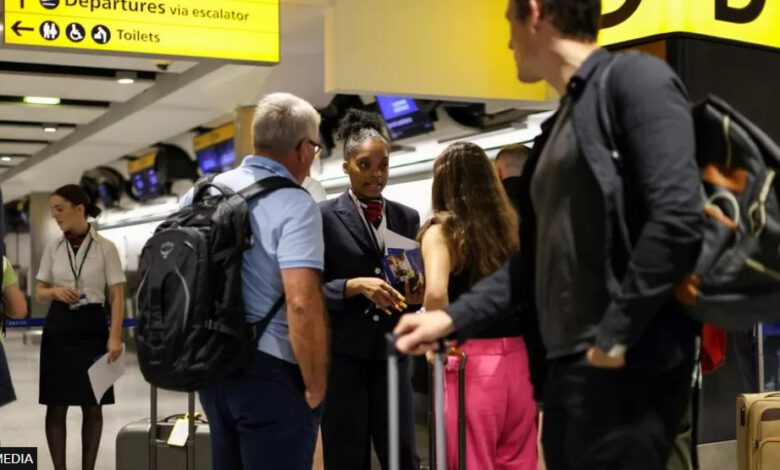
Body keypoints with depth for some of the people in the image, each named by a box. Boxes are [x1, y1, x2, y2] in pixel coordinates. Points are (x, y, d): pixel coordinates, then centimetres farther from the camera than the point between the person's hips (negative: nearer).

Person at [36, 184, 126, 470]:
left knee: (92, 406, 4)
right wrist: (55, 291, -13)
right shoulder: (53, 248, 5)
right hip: (58, 327, 3)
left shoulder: (105, 248, -4)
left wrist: (115, 336, -14)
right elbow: (39, 292, 10)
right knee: (56, 406, 2)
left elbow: (117, 296, -5)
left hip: (92, 327, -2)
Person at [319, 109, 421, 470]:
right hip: (342, 354, -3)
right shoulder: (325, 216, -2)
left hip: (390, 352, 4)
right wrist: (356, 285, -21)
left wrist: (417, 294, -7)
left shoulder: (407, 218, 11)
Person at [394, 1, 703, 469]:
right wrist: (452, 319, 16)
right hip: (568, 366, 9)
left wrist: (615, 337, -17)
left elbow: (678, 219, -18)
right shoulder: (557, 129, 20)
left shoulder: (635, 78, -6)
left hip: (627, 365, -8)